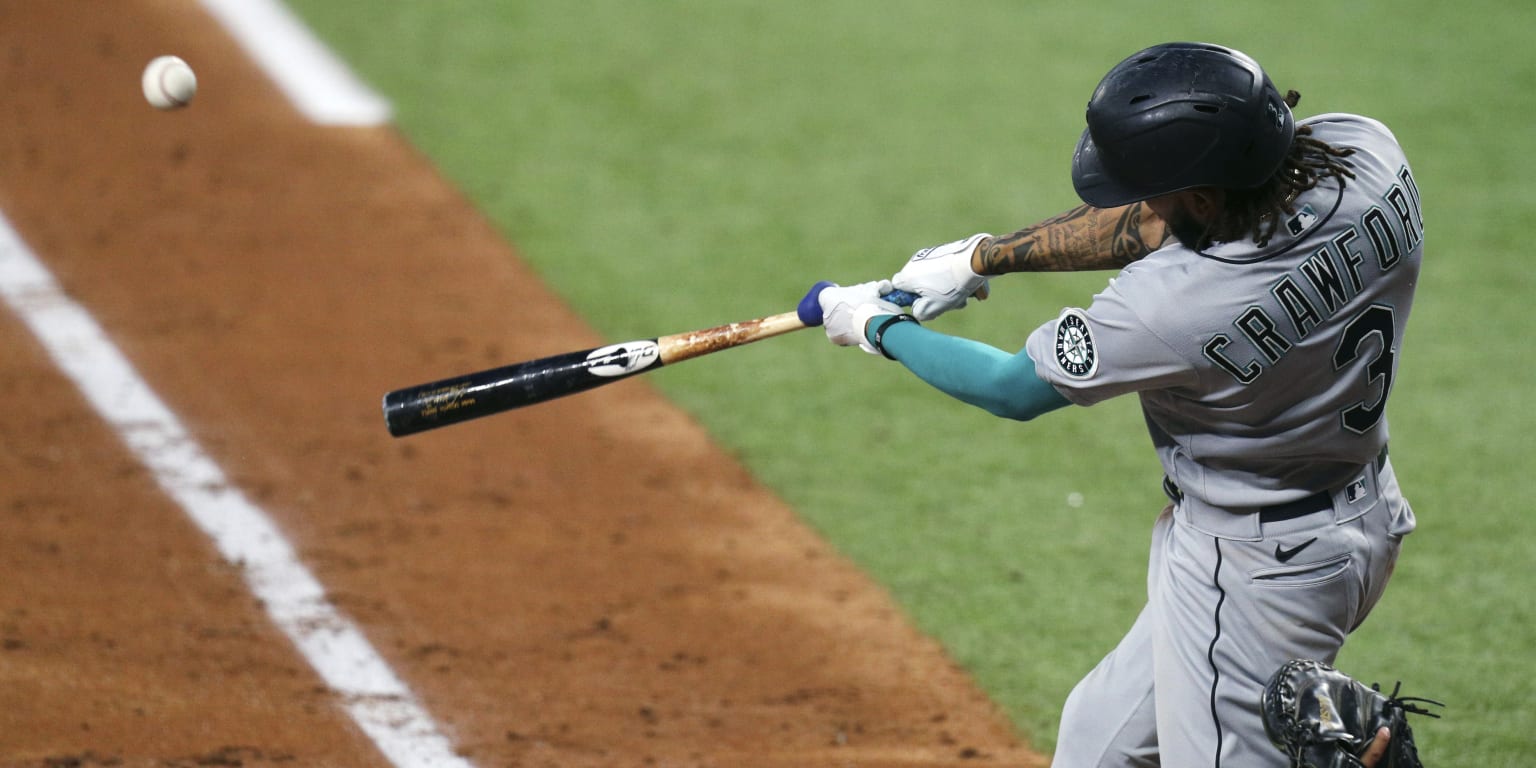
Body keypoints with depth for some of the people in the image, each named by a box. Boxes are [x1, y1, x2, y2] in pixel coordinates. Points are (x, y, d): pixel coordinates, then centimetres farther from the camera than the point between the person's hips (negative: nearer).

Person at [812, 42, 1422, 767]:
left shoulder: (1171, 306, -33)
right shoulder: (1367, 151, -15)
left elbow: (1015, 389, -12)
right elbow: (1151, 224, 2)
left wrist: (877, 327, 5)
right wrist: (982, 257, 9)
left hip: (1254, 568, -9)